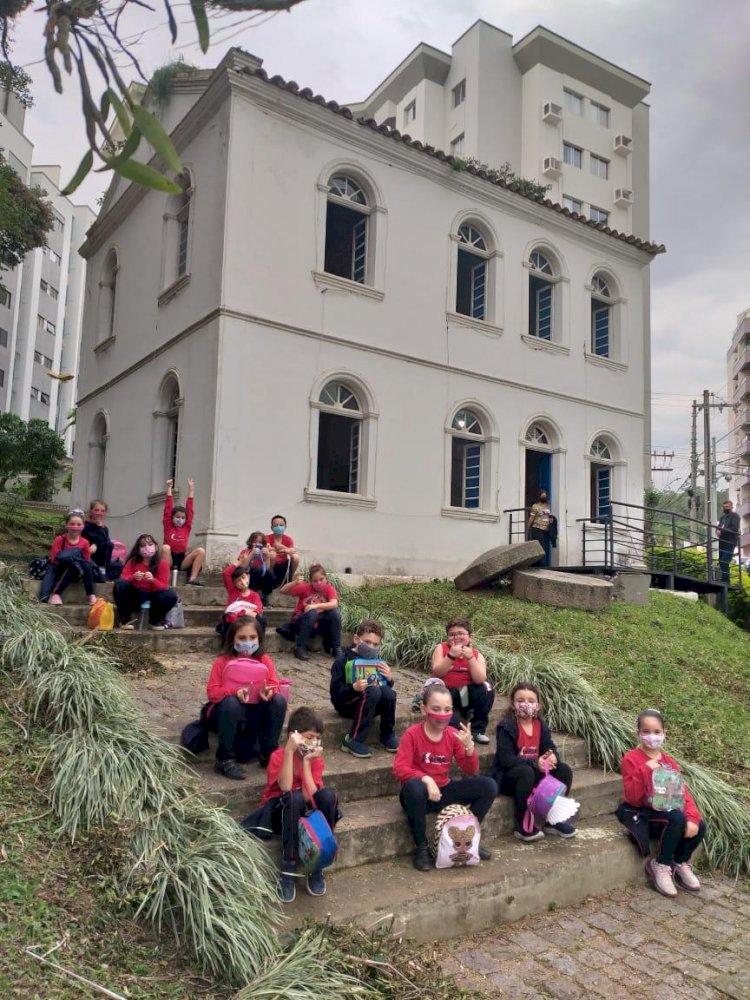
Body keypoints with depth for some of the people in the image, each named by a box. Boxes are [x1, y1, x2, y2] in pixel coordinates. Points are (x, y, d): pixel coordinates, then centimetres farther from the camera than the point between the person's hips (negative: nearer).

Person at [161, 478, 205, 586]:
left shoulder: (186, 527, 12)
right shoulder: (168, 526, 6)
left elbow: (190, 510, 9)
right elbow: (168, 508, 3)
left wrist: (191, 489, 9)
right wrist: (169, 488, 2)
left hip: (182, 560, 3)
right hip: (169, 559, -2)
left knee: (201, 551, -19)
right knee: (165, 547, -32)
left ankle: (192, 579, -26)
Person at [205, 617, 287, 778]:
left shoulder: (265, 660, -2)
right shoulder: (222, 662, -12)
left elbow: (274, 685, -5)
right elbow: (212, 692, -17)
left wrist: (269, 691, -30)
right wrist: (234, 691, -35)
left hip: (254, 713, 3)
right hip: (226, 712, -3)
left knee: (279, 700, -22)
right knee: (231, 702, -37)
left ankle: (268, 754, -9)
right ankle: (224, 760, -25)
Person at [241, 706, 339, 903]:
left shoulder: (316, 759, -5)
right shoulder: (278, 756, -15)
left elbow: (310, 796, -18)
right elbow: (286, 788, -32)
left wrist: (306, 761, -22)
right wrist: (290, 750, -36)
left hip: (305, 811, 4)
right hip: (277, 811, -3)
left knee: (328, 795, -27)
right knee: (295, 798, -36)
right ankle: (288, 870, -29)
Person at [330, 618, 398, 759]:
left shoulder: (377, 660, 7)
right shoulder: (344, 660, -10)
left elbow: (386, 687, 13)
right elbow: (335, 694, -15)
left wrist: (389, 679, -9)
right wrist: (354, 688, -33)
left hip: (372, 704, 5)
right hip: (346, 704, -4)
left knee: (388, 693, -27)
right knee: (373, 692, -33)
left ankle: (387, 735, -6)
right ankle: (353, 741, -26)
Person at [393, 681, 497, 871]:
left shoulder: (453, 734, -1)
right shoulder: (412, 734, -13)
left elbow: (471, 772, -3)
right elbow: (399, 769, -22)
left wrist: (469, 747, -21)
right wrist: (426, 779, -36)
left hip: (444, 791, 4)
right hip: (419, 794, -4)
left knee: (488, 786, -11)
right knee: (414, 787, -40)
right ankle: (421, 847, -18)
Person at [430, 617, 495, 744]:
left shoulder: (476, 654, -4)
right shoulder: (441, 648, -7)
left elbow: (480, 680, -19)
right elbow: (437, 673, -19)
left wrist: (470, 657, -29)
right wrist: (451, 656, -31)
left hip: (467, 693, 2)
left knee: (486, 688, -23)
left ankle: (477, 730, -9)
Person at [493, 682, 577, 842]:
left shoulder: (541, 725, 3)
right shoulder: (506, 726, -17)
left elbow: (550, 748, 0)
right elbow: (506, 759, -25)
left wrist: (552, 757, -26)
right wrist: (535, 763, -33)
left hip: (535, 772, 6)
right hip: (507, 776, -6)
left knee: (564, 770, -9)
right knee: (526, 772, -37)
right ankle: (522, 826, -24)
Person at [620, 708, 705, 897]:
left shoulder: (669, 761, 10)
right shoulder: (631, 759, -9)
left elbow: (683, 791, 1)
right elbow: (632, 797, -18)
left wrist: (692, 818, -16)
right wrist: (644, 770, -27)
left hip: (669, 811, 6)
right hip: (644, 815, -6)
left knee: (699, 825, -18)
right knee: (677, 819, -31)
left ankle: (680, 863, 8)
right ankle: (660, 865, -10)